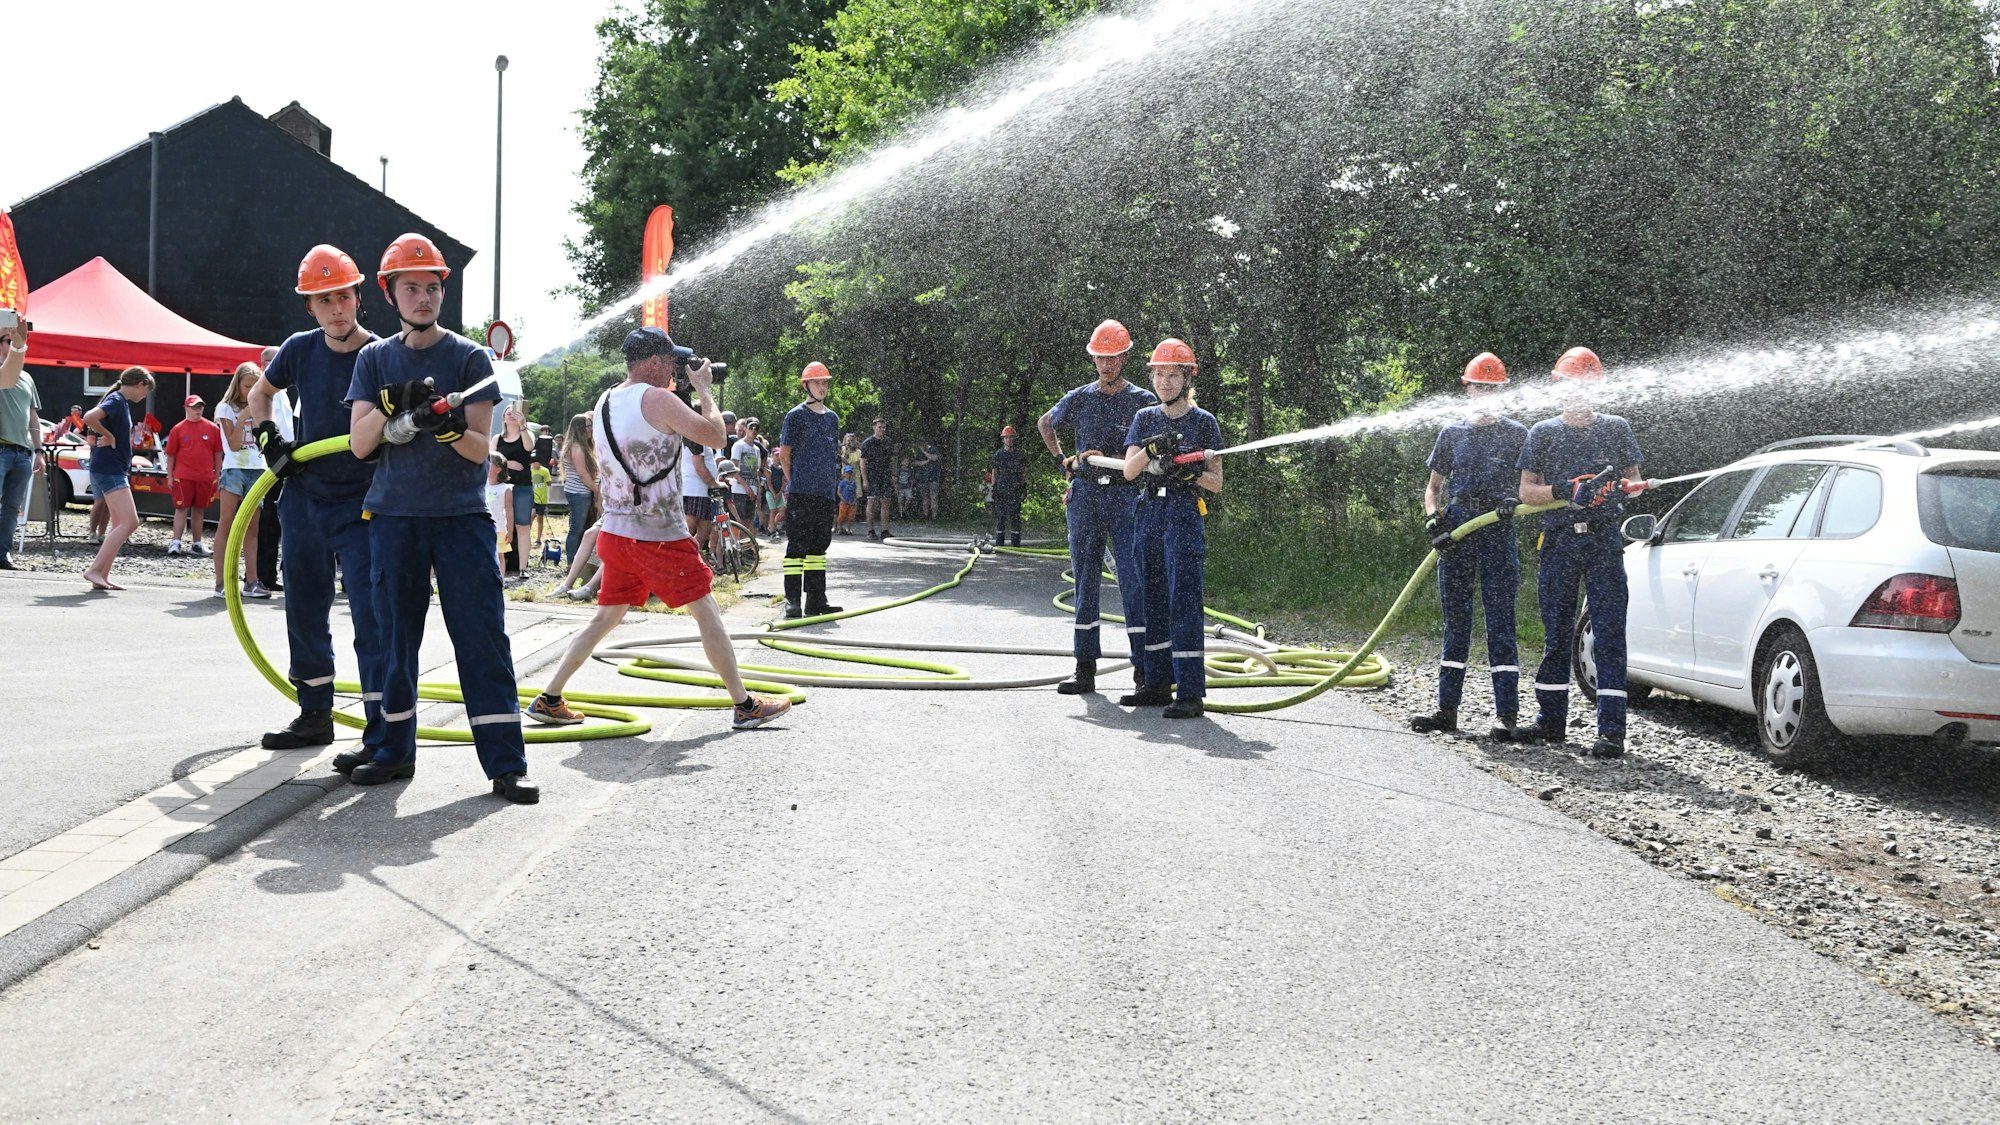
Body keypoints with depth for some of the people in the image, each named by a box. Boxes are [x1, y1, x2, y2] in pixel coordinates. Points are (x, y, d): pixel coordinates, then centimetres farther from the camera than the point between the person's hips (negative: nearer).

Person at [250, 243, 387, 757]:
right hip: (304, 499, 5)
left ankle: (382, 734, -10)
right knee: (304, 613, 15)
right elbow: (261, 394, 21)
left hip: (362, 505, -5)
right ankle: (315, 714, 30)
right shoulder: (301, 349, 2)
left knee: (371, 617, -11)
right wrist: (270, 441, 5)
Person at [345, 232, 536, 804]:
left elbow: (481, 448, -3)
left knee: (483, 636, -7)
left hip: (462, 515, -2)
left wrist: (448, 428, -24)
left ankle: (506, 763, -7)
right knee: (395, 635, 8)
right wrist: (393, 404, -17)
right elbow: (359, 444, 0)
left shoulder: (469, 356, 3)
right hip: (393, 515, 3)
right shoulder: (374, 359, 10)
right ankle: (396, 750, 21)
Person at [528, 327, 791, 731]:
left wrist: (688, 394, 20)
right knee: (707, 613, 2)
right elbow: (715, 436, -13)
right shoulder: (657, 399, -14)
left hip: (617, 532, 8)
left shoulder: (604, 402, 11)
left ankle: (549, 700, 14)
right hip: (661, 536, -7)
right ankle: (745, 706, 7)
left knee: (605, 618, 16)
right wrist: (703, 388, 1)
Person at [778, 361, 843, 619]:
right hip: (800, 494, -6)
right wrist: (795, 483, -2)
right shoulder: (796, 415, -1)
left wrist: (834, 485, 14)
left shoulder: (832, 418, 17)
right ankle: (792, 601, -6)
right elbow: (784, 454, -1)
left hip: (826, 494, 6)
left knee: (819, 546, 10)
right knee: (797, 546, -7)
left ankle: (816, 600, 15)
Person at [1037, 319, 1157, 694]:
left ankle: (1143, 667, -7)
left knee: (1133, 578, -10)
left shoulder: (1144, 401, 2)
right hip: (1084, 497, 3)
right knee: (1085, 581, 6)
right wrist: (1062, 460, 17)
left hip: (1126, 497, -3)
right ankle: (1085, 669, 11)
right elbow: (1044, 424, 28)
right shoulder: (1078, 399, 10)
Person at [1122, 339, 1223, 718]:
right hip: (1149, 512, 5)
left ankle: (1190, 693, -12)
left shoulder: (1203, 421, 1)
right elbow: (1129, 471, 1)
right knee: (1152, 599, 8)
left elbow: (1216, 483, 3)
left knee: (1183, 601, -11)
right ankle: (1156, 683, 16)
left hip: (1184, 515, -5)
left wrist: (1189, 473, -16)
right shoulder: (1145, 418, 12)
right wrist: (1152, 448, -16)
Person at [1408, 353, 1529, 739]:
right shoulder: (1452, 433, 14)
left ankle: (1505, 714, -7)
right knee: (1455, 623, 8)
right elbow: (1433, 488, 16)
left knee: (1500, 622, -7)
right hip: (1455, 531, 3)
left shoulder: (1515, 434, 6)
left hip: (1497, 532, -3)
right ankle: (1446, 710, 14)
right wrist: (1433, 518, -3)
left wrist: (1516, 500, -14)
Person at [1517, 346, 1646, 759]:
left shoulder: (1616, 428, 11)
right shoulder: (1543, 432, 11)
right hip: (1558, 540, 2)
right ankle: (1551, 719, 18)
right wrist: (1563, 490, -12)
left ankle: (1611, 729, -10)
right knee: (1556, 633, 7)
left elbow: (1635, 480, 14)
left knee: (1609, 633, -8)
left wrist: (1618, 486, -9)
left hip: (1604, 541, -1)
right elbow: (1526, 492, 6)